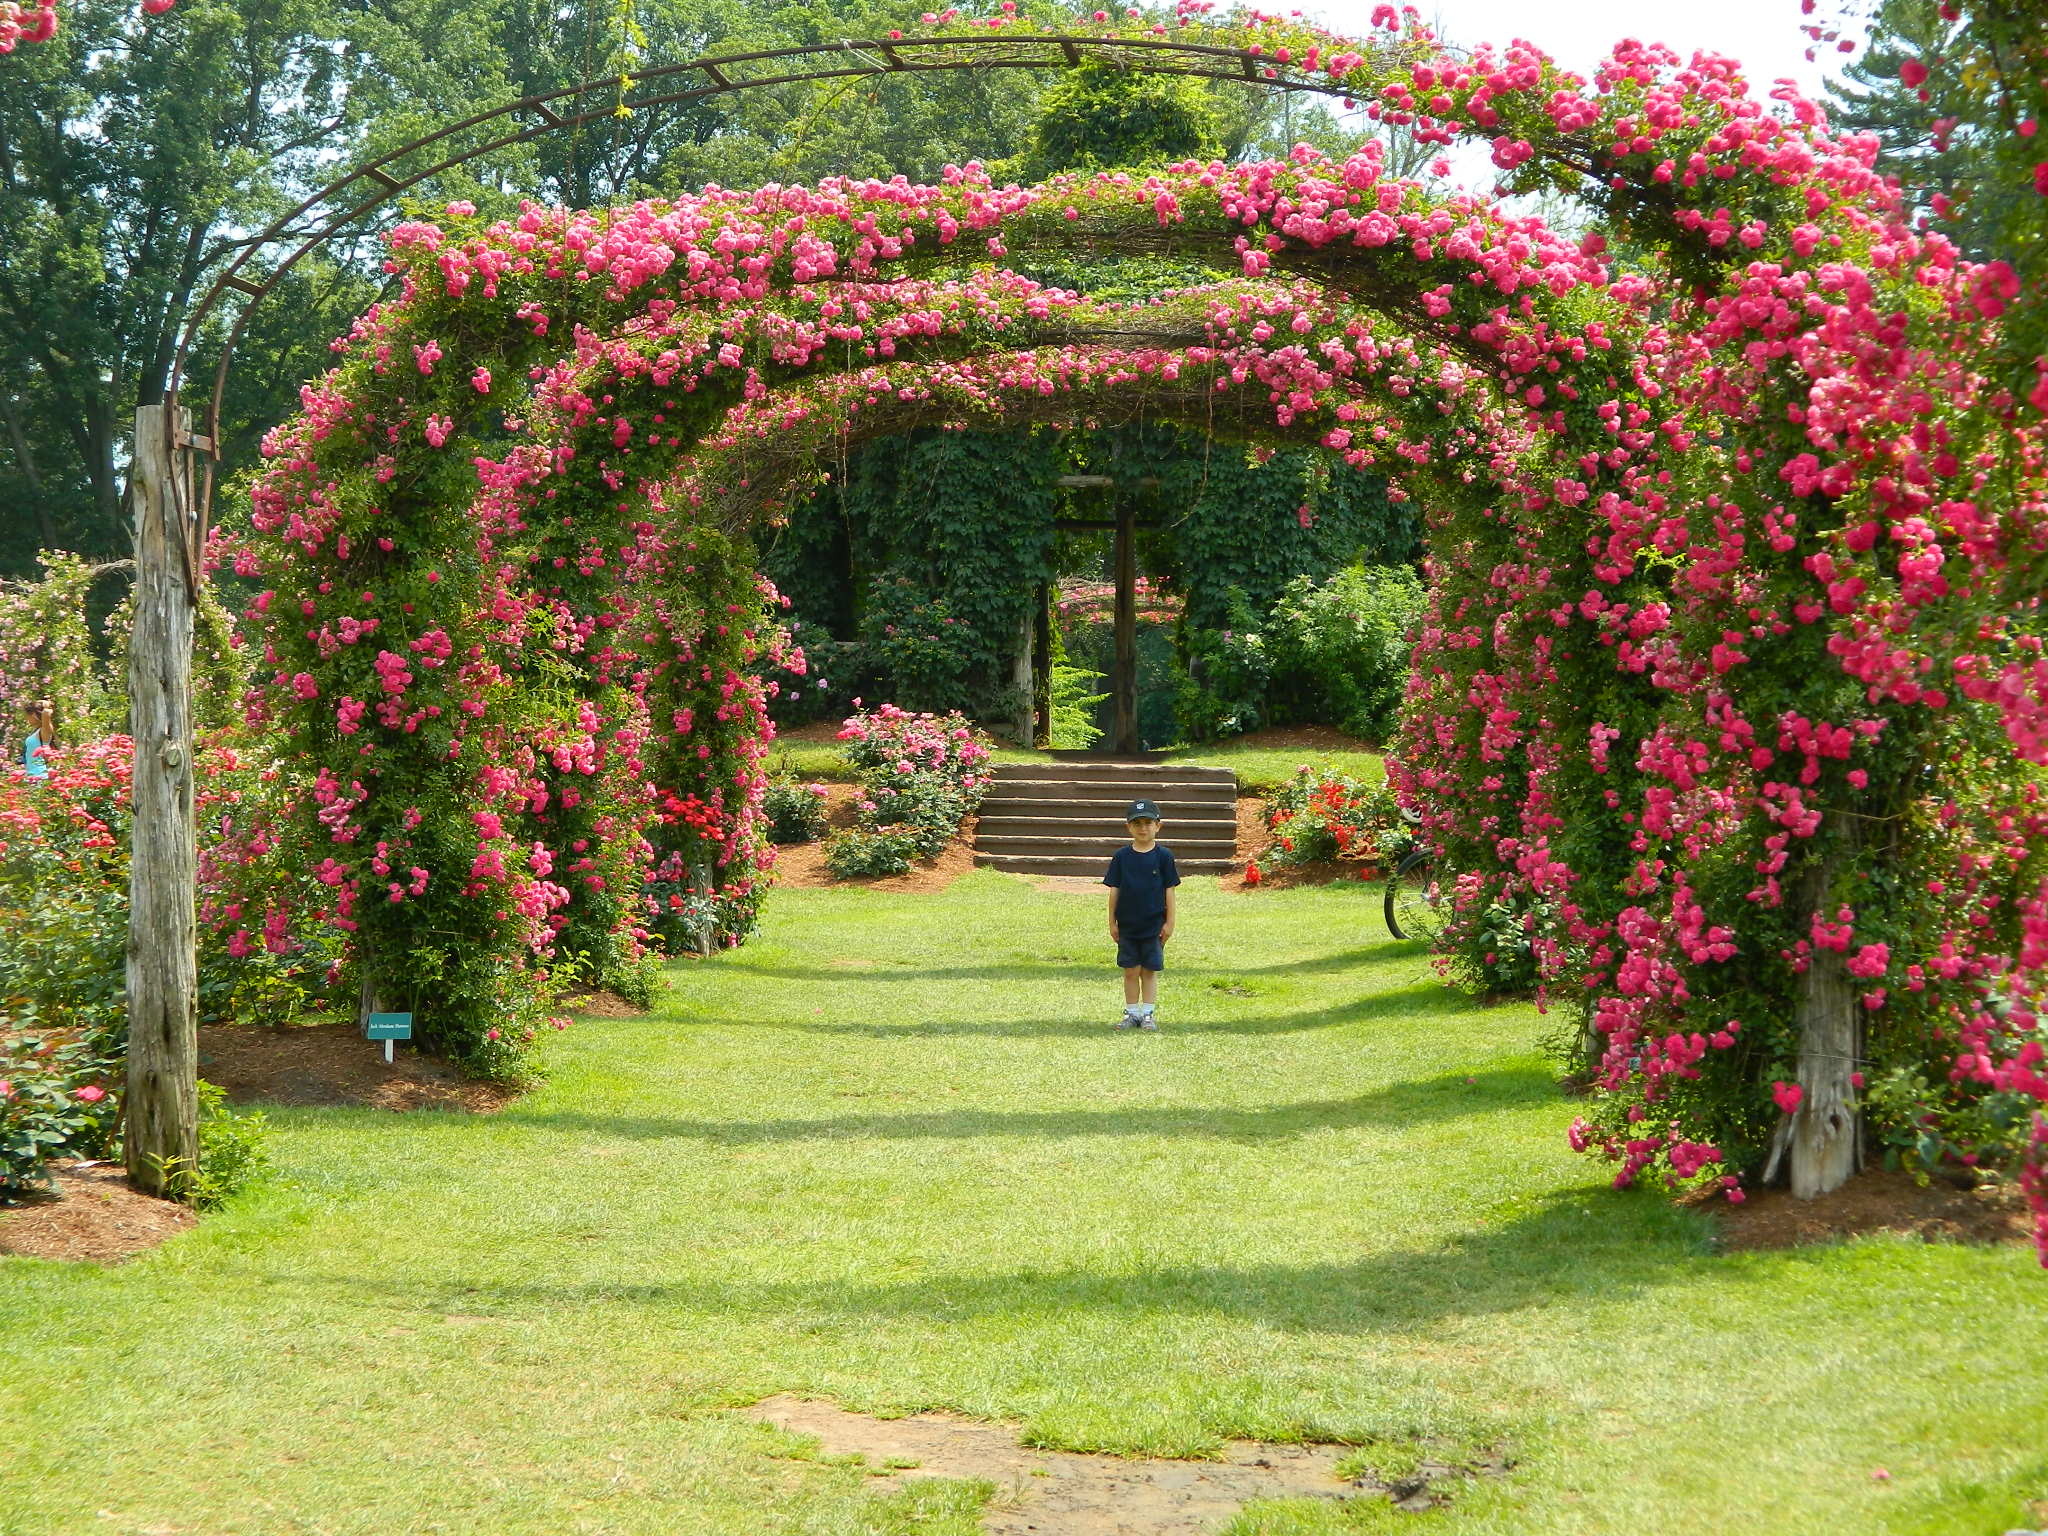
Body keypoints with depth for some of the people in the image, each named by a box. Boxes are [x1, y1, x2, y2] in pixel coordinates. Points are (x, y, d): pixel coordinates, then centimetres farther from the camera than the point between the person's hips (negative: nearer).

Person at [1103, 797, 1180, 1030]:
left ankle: (1148, 1013, 12)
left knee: (1150, 971, 4)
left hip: (1154, 924, -1)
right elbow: (1114, 890, 4)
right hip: (1127, 924, 1)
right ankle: (1131, 1013, 14)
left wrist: (1169, 922, -1)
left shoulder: (1163, 856, -3)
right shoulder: (1121, 857, 1)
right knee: (1130, 970, 6)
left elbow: (1169, 890, 0)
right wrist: (1112, 922, 3)